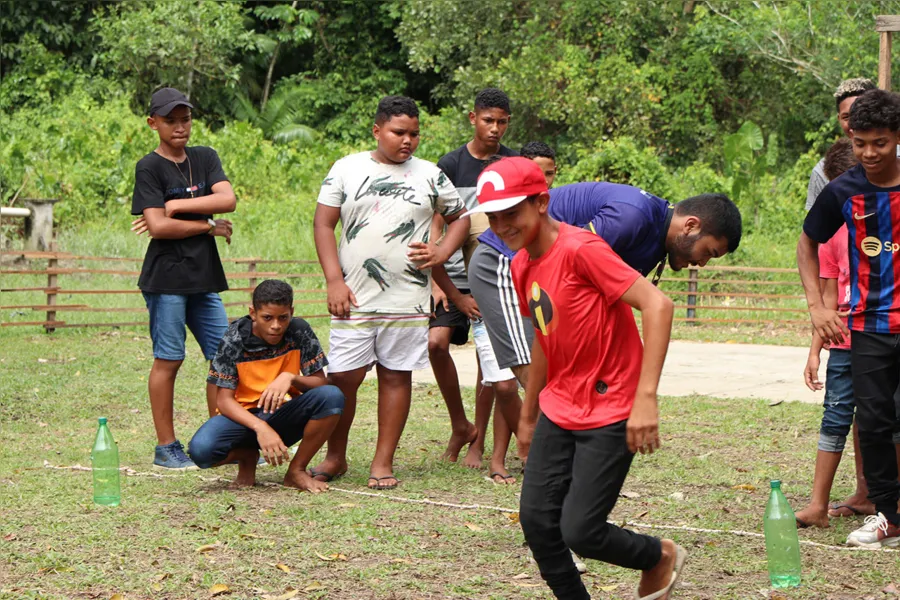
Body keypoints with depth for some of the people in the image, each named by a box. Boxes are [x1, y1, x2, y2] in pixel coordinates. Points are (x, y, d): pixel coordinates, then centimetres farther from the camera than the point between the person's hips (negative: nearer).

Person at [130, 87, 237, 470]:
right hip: (166, 277, -6)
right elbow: (158, 226, -15)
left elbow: (228, 200, -4)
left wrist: (178, 205, -12)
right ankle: (166, 448, 5)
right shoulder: (149, 167, -5)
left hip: (204, 277, 6)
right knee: (168, 360, -2)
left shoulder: (205, 158, 12)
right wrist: (210, 226, -8)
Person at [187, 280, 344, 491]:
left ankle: (296, 470, -9)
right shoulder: (235, 339, -14)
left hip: (285, 414, 2)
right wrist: (260, 427, -32)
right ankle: (248, 457, 4)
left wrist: (290, 378, -28)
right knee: (200, 449, -33)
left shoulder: (299, 331, -8)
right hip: (244, 416, -2)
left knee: (332, 396, -28)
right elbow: (224, 400, -15)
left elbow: (320, 382, -5)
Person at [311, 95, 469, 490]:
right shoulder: (347, 169, 6)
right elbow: (323, 224, 4)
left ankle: (383, 462, 11)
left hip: (407, 300, 1)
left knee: (396, 376, 3)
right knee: (343, 377, -2)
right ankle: (335, 457, 15)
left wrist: (440, 254, -2)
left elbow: (460, 219, 17)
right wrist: (334, 281, -5)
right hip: (354, 298, -1)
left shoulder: (429, 175, 9)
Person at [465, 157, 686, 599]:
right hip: (560, 409, 8)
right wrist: (528, 408, 27)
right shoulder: (522, 265, 7)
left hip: (610, 413, -8)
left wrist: (646, 396, -30)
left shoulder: (580, 248, -19)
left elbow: (657, 305, -25)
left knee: (580, 531, -9)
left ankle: (661, 558, 20)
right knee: (536, 519, 1)